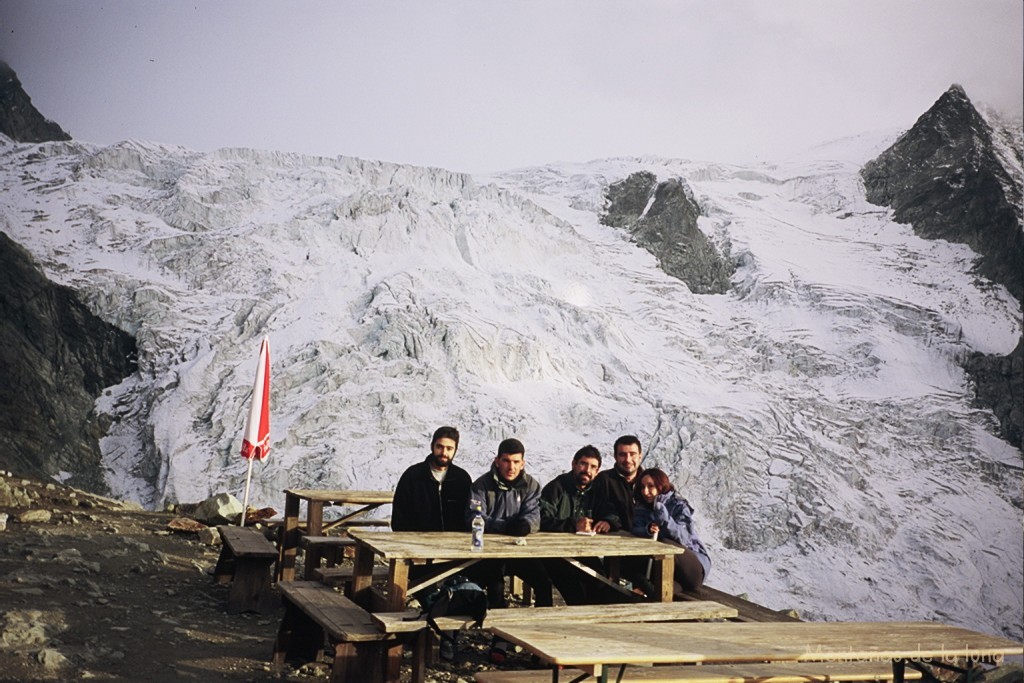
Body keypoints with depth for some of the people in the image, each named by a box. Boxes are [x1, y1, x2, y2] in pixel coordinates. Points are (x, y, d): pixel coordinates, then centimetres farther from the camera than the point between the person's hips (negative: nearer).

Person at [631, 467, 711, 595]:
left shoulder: (679, 505, -9)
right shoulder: (641, 507, 7)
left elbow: (684, 538, -24)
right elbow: (636, 530, -9)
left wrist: (665, 519, -37)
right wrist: (648, 530, -31)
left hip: (694, 564, -5)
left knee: (665, 544, -33)